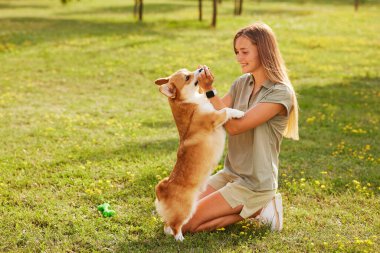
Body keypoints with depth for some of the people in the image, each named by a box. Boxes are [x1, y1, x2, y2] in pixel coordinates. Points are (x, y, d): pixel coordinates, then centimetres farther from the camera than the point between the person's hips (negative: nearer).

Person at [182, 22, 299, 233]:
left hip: (255, 183, -8)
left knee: (187, 224, -12)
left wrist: (210, 91, -26)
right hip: (230, 173, 8)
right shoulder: (242, 83, 5)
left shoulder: (280, 93, -18)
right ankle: (248, 208, 10)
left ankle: (257, 210, 1)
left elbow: (235, 126, -23)